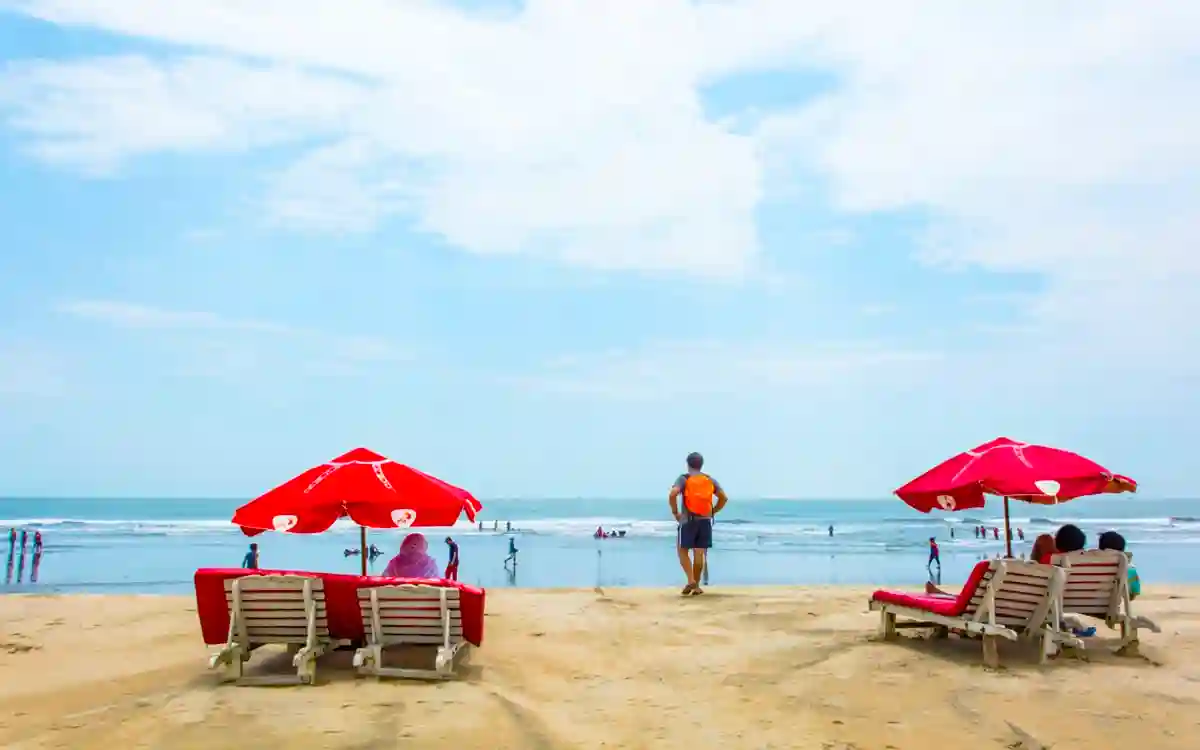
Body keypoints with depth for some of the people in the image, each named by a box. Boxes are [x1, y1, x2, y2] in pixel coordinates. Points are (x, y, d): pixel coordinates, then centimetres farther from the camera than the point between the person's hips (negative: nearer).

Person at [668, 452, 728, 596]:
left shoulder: (684, 478, -2)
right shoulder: (710, 480, 10)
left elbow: (672, 494, -18)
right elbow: (724, 498, 5)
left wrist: (675, 512, -6)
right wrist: (713, 512, 12)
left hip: (688, 520, -3)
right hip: (705, 521, 3)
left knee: (683, 551, 7)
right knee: (699, 554, 6)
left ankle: (691, 580, -8)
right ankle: (696, 586, 8)